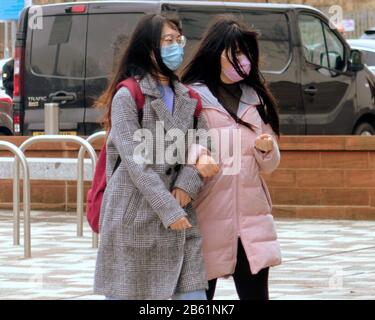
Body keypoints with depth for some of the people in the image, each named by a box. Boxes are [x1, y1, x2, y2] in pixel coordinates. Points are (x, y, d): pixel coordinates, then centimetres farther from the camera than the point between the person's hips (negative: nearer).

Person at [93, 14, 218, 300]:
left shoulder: (187, 98, 15)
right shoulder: (128, 96, -5)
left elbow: (200, 142, 8)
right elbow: (135, 160, -13)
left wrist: (187, 184, -12)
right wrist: (169, 210, -18)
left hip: (180, 215, 5)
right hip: (134, 215, -5)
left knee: (193, 291, -2)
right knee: (127, 292, 0)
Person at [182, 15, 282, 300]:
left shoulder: (256, 97, 13)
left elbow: (269, 165, 13)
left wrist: (266, 150, -8)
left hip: (251, 216, 4)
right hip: (207, 215, -4)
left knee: (255, 293, 2)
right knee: (200, 292, -1)